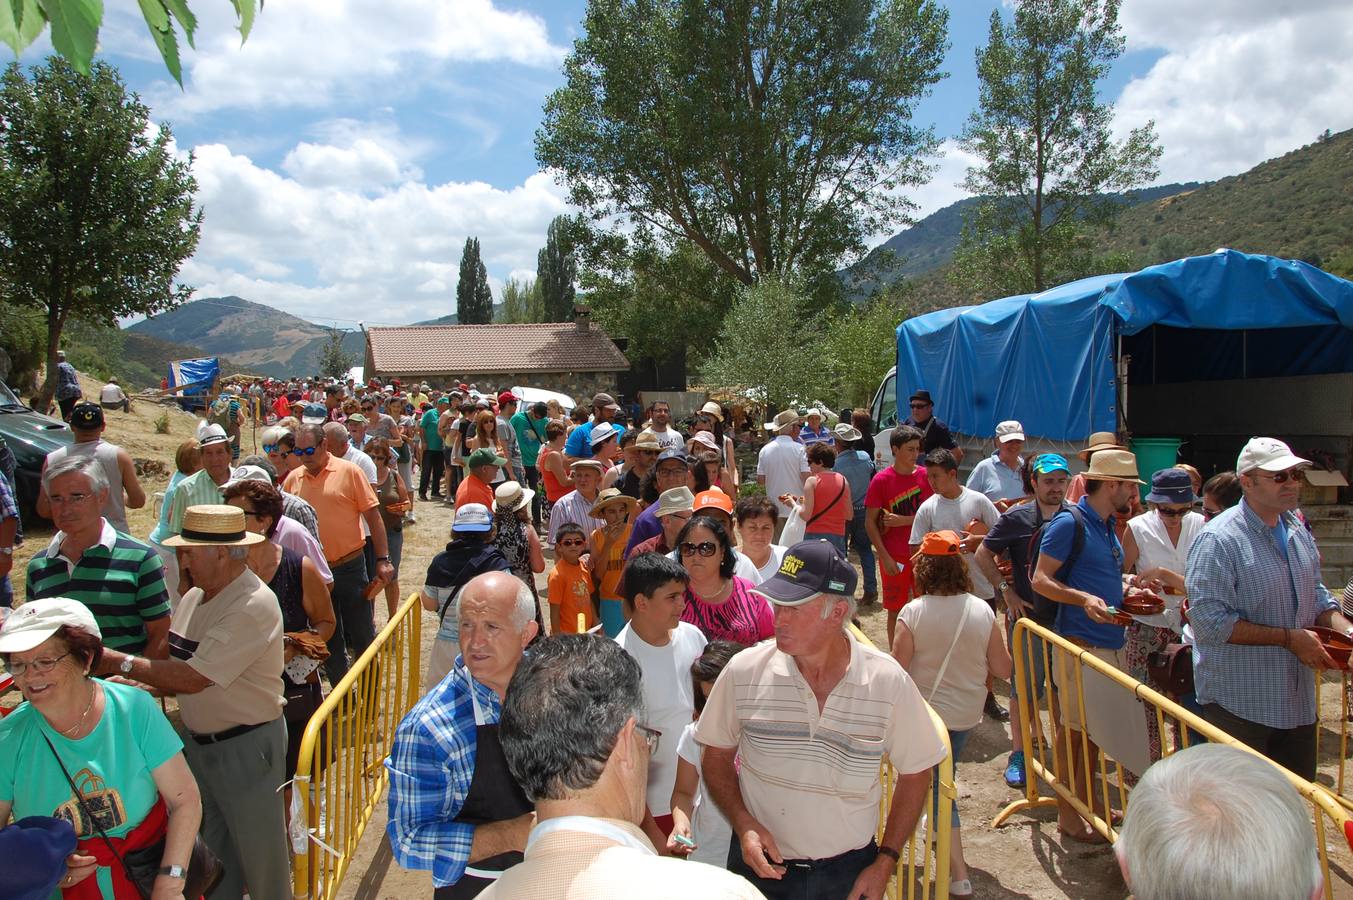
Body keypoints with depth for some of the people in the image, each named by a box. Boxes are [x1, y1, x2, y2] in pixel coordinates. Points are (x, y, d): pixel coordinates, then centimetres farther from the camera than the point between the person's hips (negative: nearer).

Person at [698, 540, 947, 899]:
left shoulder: (889, 682, -15)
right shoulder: (744, 670, -15)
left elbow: (915, 772, -2)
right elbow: (717, 755, -1)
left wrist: (885, 862, -4)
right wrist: (744, 825, -14)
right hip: (762, 865, 0)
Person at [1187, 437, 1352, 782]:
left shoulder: (1297, 531, 8)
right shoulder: (1218, 540, -20)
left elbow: (1315, 594, 19)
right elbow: (1210, 620, -25)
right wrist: (1289, 638, -22)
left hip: (1297, 699, 8)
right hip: (1239, 704, -8)